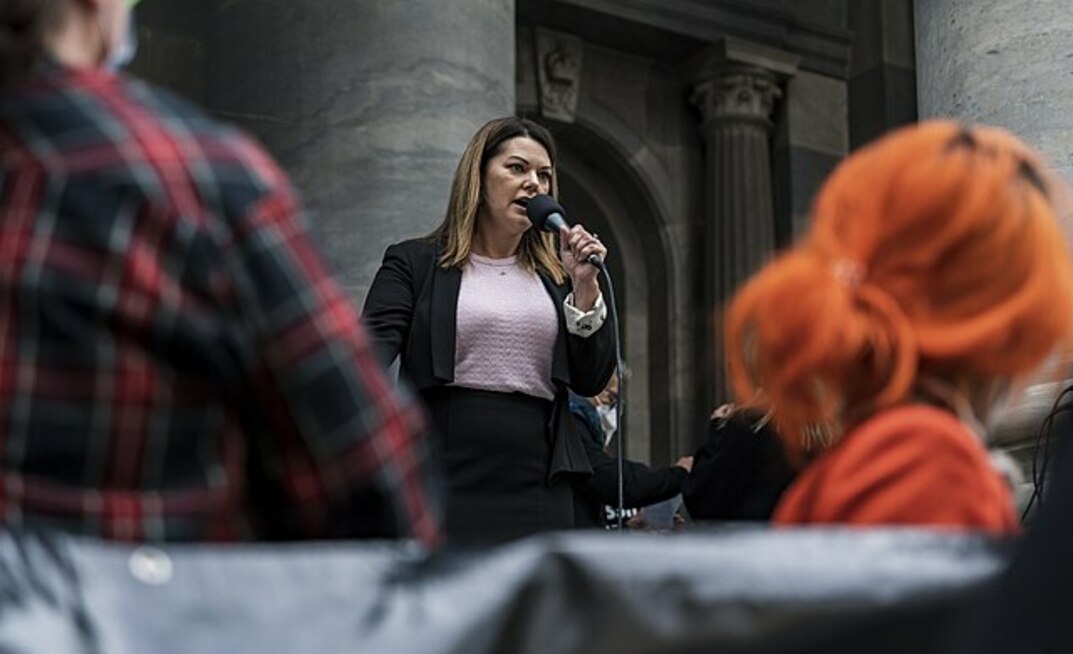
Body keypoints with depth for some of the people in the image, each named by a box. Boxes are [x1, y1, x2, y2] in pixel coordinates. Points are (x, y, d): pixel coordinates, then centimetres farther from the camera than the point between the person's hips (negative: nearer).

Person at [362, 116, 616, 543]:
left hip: (538, 494, 4)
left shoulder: (555, 278, 16)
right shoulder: (413, 263, 7)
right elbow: (372, 354, -6)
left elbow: (591, 381, 10)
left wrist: (584, 286, 0)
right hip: (442, 488, -3)